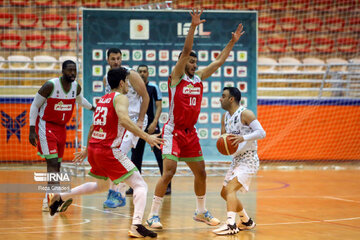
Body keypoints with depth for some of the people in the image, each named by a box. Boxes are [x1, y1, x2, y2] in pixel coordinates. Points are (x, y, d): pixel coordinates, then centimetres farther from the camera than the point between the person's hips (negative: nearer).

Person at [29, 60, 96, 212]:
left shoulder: (76, 87, -1)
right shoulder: (51, 85, -19)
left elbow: (80, 100, 25)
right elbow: (35, 105, -11)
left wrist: (94, 108, 35)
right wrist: (32, 130, -13)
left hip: (61, 127, 7)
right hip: (46, 126, -7)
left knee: (56, 165, 7)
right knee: (53, 163, -19)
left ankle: (48, 201, 15)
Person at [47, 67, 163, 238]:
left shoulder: (103, 99, 18)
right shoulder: (120, 98, -7)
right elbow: (124, 120, -26)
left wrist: (87, 150, 35)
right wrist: (146, 137, -27)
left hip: (93, 148, 9)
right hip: (109, 150, -9)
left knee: (102, 185, 33)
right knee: (140, 186, -8)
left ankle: (58, 197, 36)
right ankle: (136, 225, -28)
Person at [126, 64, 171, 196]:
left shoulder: (153, 87, -2)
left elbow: (159, 107, -6)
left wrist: (154, 123, -19)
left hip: (152, 126, -4)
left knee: (160, 155, -7)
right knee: (136, 156, 6)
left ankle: (167, 185, -5)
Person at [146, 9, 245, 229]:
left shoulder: (199, 77, 9)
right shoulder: (177, 77, -8)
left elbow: (219, 62, 15)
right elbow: (185, 51, -20)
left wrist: (233, 42, 11)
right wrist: (193, 27, -28)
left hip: (190, 132, 7)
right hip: (173, 132, -7)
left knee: (201, 173, 12)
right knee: (169, 172, -16)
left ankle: (201, 211, 27)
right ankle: (153, 215, -11)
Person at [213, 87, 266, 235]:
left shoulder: (245, 114, -15)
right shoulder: (225, 117, 10)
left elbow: (261, 132, -21)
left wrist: (243, 138, -35)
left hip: (248, 160, -10)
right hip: (236, 160, 10)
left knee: (230, 189, -26)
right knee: (225, 193, 17)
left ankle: (231, 225, -36)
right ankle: (246, 222, 32)